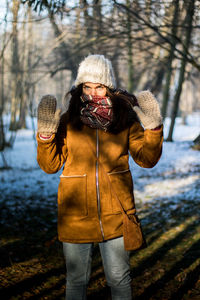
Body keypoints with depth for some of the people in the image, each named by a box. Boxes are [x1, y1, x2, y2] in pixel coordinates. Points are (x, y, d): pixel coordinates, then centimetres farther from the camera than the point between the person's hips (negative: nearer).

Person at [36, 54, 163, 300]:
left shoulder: (125, 119, 0)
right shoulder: (68, 121, -1)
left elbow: (147, 159, 2)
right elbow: (50, 165, 0)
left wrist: (153, 127, -12)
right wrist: (45, 132, -14)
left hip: (115, 214, 0)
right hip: (76, 214, 0)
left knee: (119, 279, 10)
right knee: (76, 280, 12)